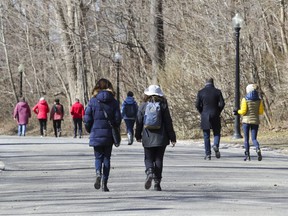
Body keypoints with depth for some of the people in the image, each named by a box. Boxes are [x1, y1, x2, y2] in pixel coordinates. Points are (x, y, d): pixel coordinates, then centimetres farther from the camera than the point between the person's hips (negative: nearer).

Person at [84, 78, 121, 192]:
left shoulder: (93, 101, -5)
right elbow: (117, 119, -3)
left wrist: (90, 130, 11)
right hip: (109, 135, 1)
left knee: (98, 157, 9)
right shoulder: (114, 102, -2)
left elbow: (87, 119, -6)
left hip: (96, 134, -1)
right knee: (107, 158, 9)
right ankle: (104, 183, 6)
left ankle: (98, 173, -20)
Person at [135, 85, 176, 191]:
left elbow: (139, 122, 4)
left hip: (148, 138, 0)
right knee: (158, 159, 7)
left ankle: (149, 172, -21)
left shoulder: (143, 106, 0)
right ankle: (157, 183, 4)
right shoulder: (163, 105, -2)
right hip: (161, 138, 0)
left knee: (148, 158, 10)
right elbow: (168, 122, -2)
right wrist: (172, 137, 2)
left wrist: (138, 136, 17)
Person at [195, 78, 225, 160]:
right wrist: (218, 112, 10)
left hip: (205, 117, 0)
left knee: (206, 136, 5)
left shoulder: (201, 92, -1)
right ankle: (216, 145, -16)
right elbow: (222, 104, -5)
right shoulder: (217, 92, -1)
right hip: (215, 116, 0)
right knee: (217, 133, 13)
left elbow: (197, 105, -3)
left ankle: (208, 154, 3)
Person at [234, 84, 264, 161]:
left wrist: (237, 112, 8)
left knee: (246, 139, 8)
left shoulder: (245, 100, -7)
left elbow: (243, 111, -12)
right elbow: (261, 112, 3)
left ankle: (247, 155, 4)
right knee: (254, 139, 4)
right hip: (255, 121, 3)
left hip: (246, 120, -2)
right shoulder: (259, 100, 3)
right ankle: (258, 149, -25)